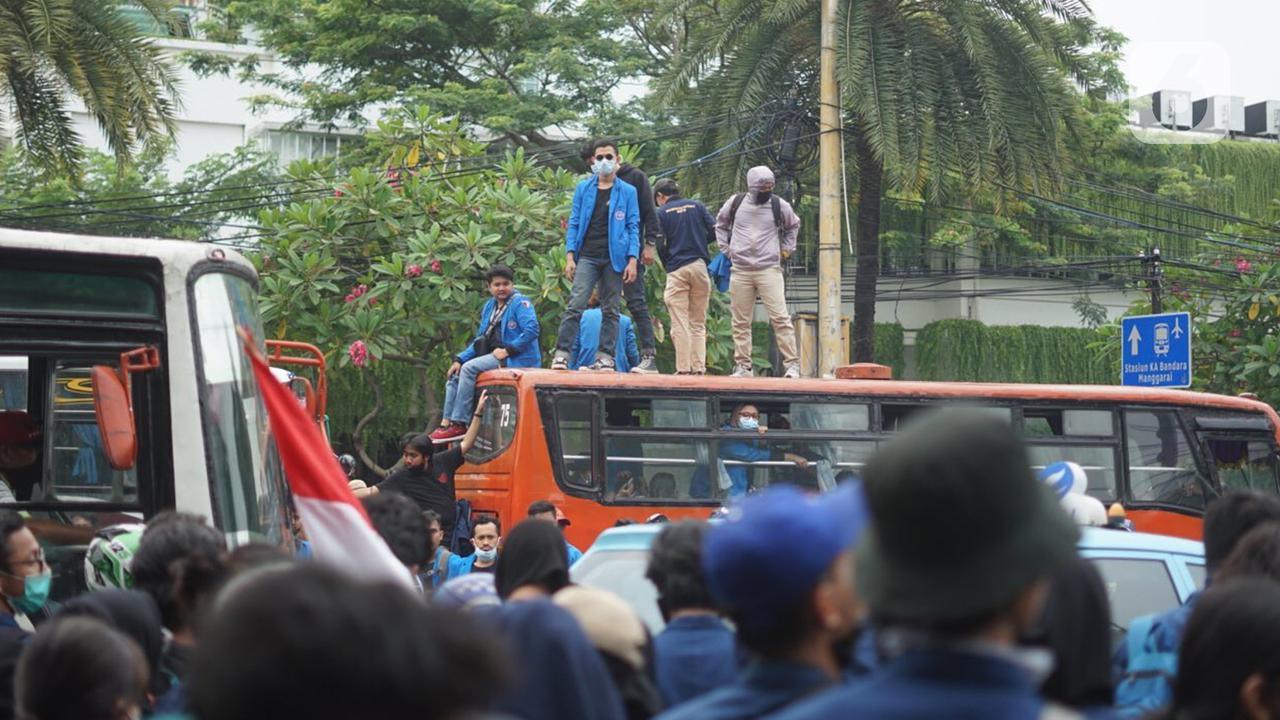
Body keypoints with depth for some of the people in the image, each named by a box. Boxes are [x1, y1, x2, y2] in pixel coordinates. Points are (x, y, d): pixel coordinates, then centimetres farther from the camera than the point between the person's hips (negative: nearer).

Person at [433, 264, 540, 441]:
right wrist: (459, 359, 9)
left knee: (469, 368, -24)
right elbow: (480, 340, 22)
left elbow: (532, 329, -21)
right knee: (455, 375, 1)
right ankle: (446, 423, -6)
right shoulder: (490, 306, 19)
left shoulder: (520, 303, -7)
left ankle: (459, 424, -25)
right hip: (491, 356, 9)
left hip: (516, 359, -9)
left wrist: (507, 350, -20)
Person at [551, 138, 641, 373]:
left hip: (614, 258, 0)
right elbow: (574, 223, 10)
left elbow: (633, 227, 5)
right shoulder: (583, 189, 10)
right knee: (576, 305, -12)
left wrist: (632, 260, -4)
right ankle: (562, 353, -14)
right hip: (587, 256, 0)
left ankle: (605, 357, 6)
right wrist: (570, 256, -1)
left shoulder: (627, 192, 8)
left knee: (610, 310, 3)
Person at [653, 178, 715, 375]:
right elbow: (715, 230, 5)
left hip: (676, 268, -3)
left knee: (680, 322, -3)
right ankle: (699, 367, 3)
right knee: (698, 323, 9)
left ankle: (683, 368, -8)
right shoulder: (696, 206, 10)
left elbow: (660, 244, -3)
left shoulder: (661, 212, 3)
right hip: (700, 266, 3)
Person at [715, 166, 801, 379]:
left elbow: (793, 225, 23)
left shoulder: (779, 205, 2)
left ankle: (792, 364, -10)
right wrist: (725, 248, 13)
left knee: (780, 318, -10)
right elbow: (721, 224, 23)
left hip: (769, 269, -2)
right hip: (740, 271, 2)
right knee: (741, 321, 4)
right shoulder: (735, 203, 3)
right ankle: (743, 366, 11)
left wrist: (786, 249, 15)